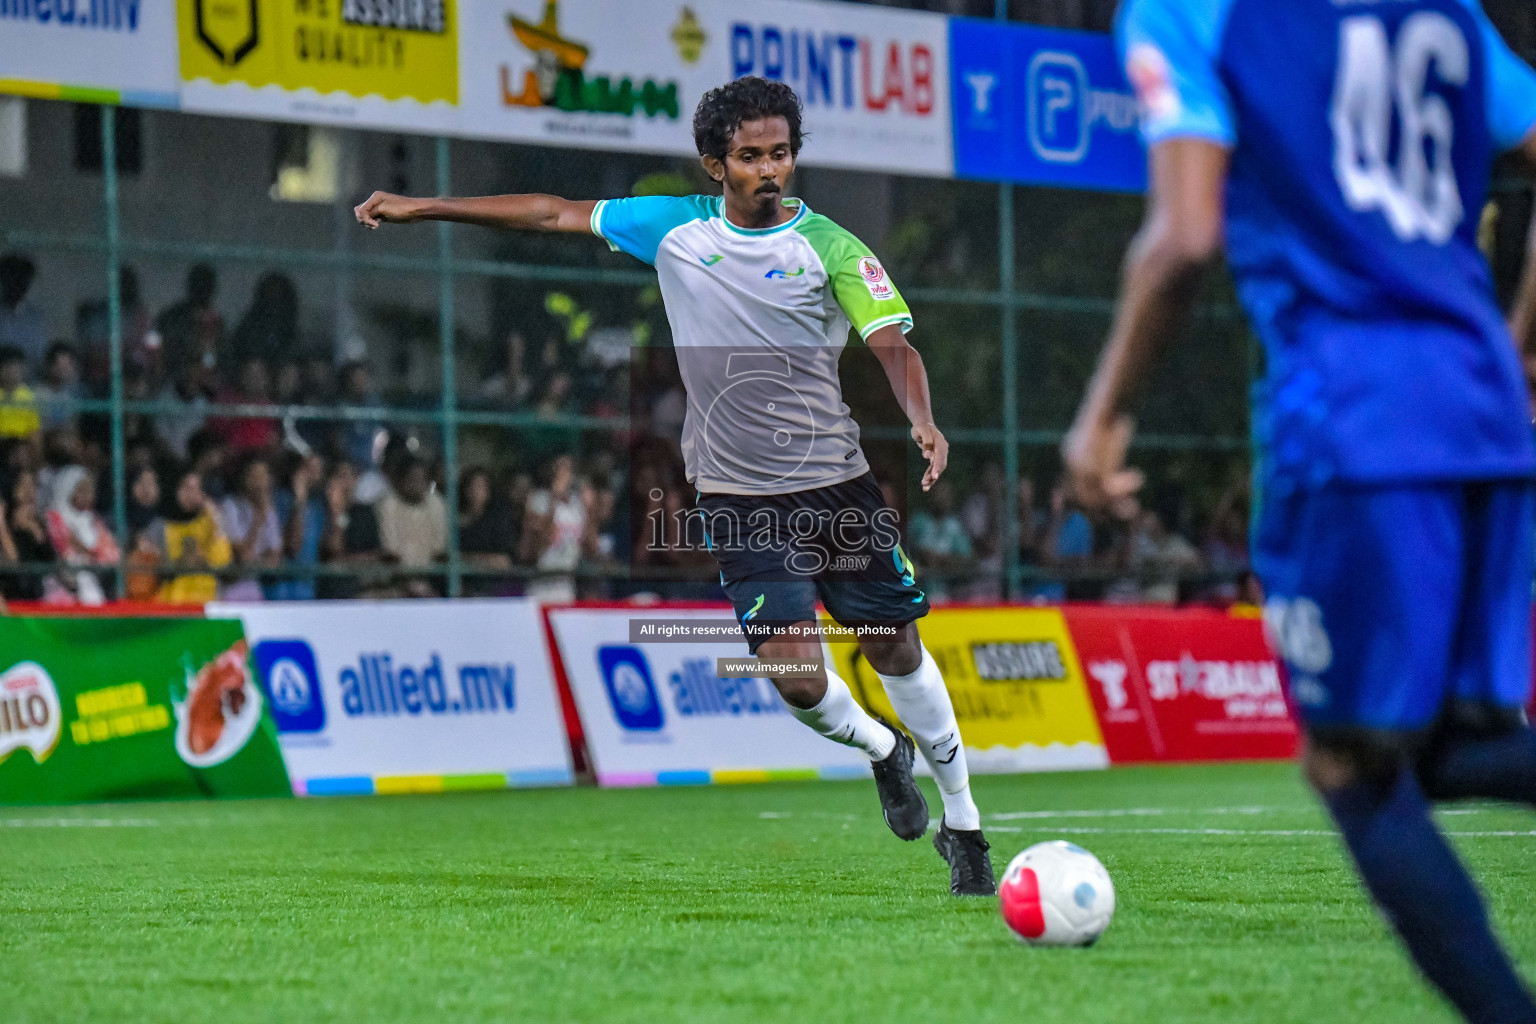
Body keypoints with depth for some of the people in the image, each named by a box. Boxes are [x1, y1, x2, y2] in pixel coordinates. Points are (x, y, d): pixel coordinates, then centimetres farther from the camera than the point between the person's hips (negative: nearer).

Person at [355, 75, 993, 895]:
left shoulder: (830, 248, -5)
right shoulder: (674, 226, 3)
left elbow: (892, 344, -15)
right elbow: (555, 214, 11)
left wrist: (922, 421, -36)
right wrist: (423, 209, 11)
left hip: (836, 483, -1)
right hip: (739, 495, 1)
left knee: (894, 647, 2)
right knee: (794, 673, -11)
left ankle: (961, 820, 21)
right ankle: (878, 749, 23)